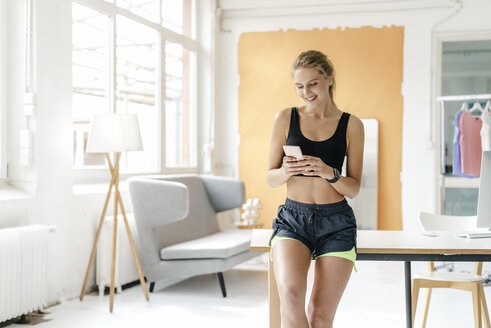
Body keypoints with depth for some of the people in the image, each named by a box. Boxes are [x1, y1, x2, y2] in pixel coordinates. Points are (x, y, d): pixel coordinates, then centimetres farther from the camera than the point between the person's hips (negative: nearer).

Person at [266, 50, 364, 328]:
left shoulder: (351, 125, 4)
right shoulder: (285, 118, 5)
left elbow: (354, 188, 5)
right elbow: (270, 178, 9)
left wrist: (329, 173, -15)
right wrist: (286, 171, -14)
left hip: (336, 223, 0)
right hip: (293, 218, 0)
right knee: (291, 296, -26)